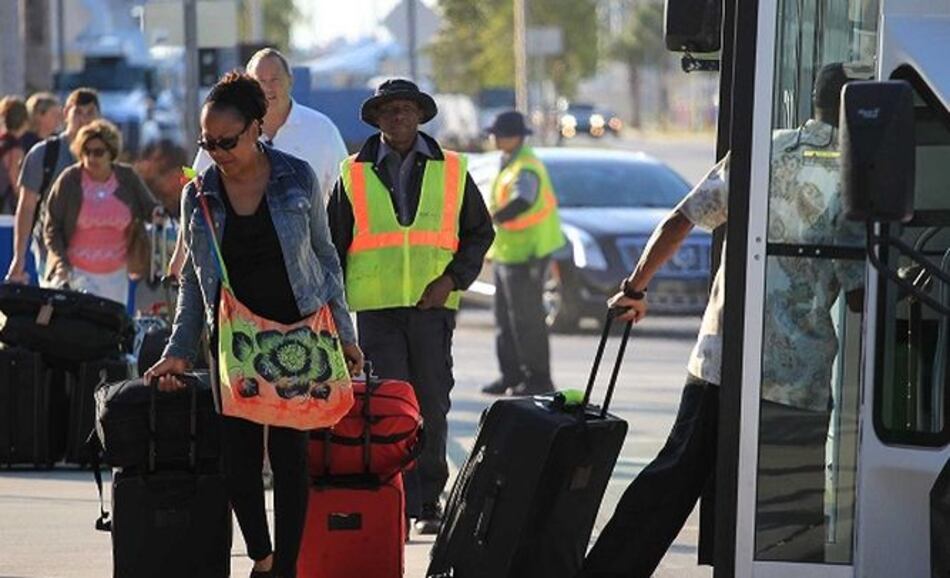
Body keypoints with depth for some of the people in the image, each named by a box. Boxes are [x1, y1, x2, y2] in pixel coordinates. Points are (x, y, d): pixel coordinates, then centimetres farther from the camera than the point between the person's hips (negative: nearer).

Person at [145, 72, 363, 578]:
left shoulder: (298, 179, -2)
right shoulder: (198, 194, 3)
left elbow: (324, 257, 7)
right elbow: (193, 279, 11)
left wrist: (344, 334, 5)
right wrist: (179, 351, 5)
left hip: (297, 331, -2)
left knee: (290, 450, -6)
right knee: (239, 453, -1)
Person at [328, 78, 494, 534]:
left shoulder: (451, 171, 8)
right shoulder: (354, 175, 7)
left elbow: (479, 232, 11)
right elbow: (332, 244, 11)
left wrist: (453, 279, -4)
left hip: (432, 305, 1)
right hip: (376, 306, -1)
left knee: (431, 406, 4)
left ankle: (429, 502, 14)